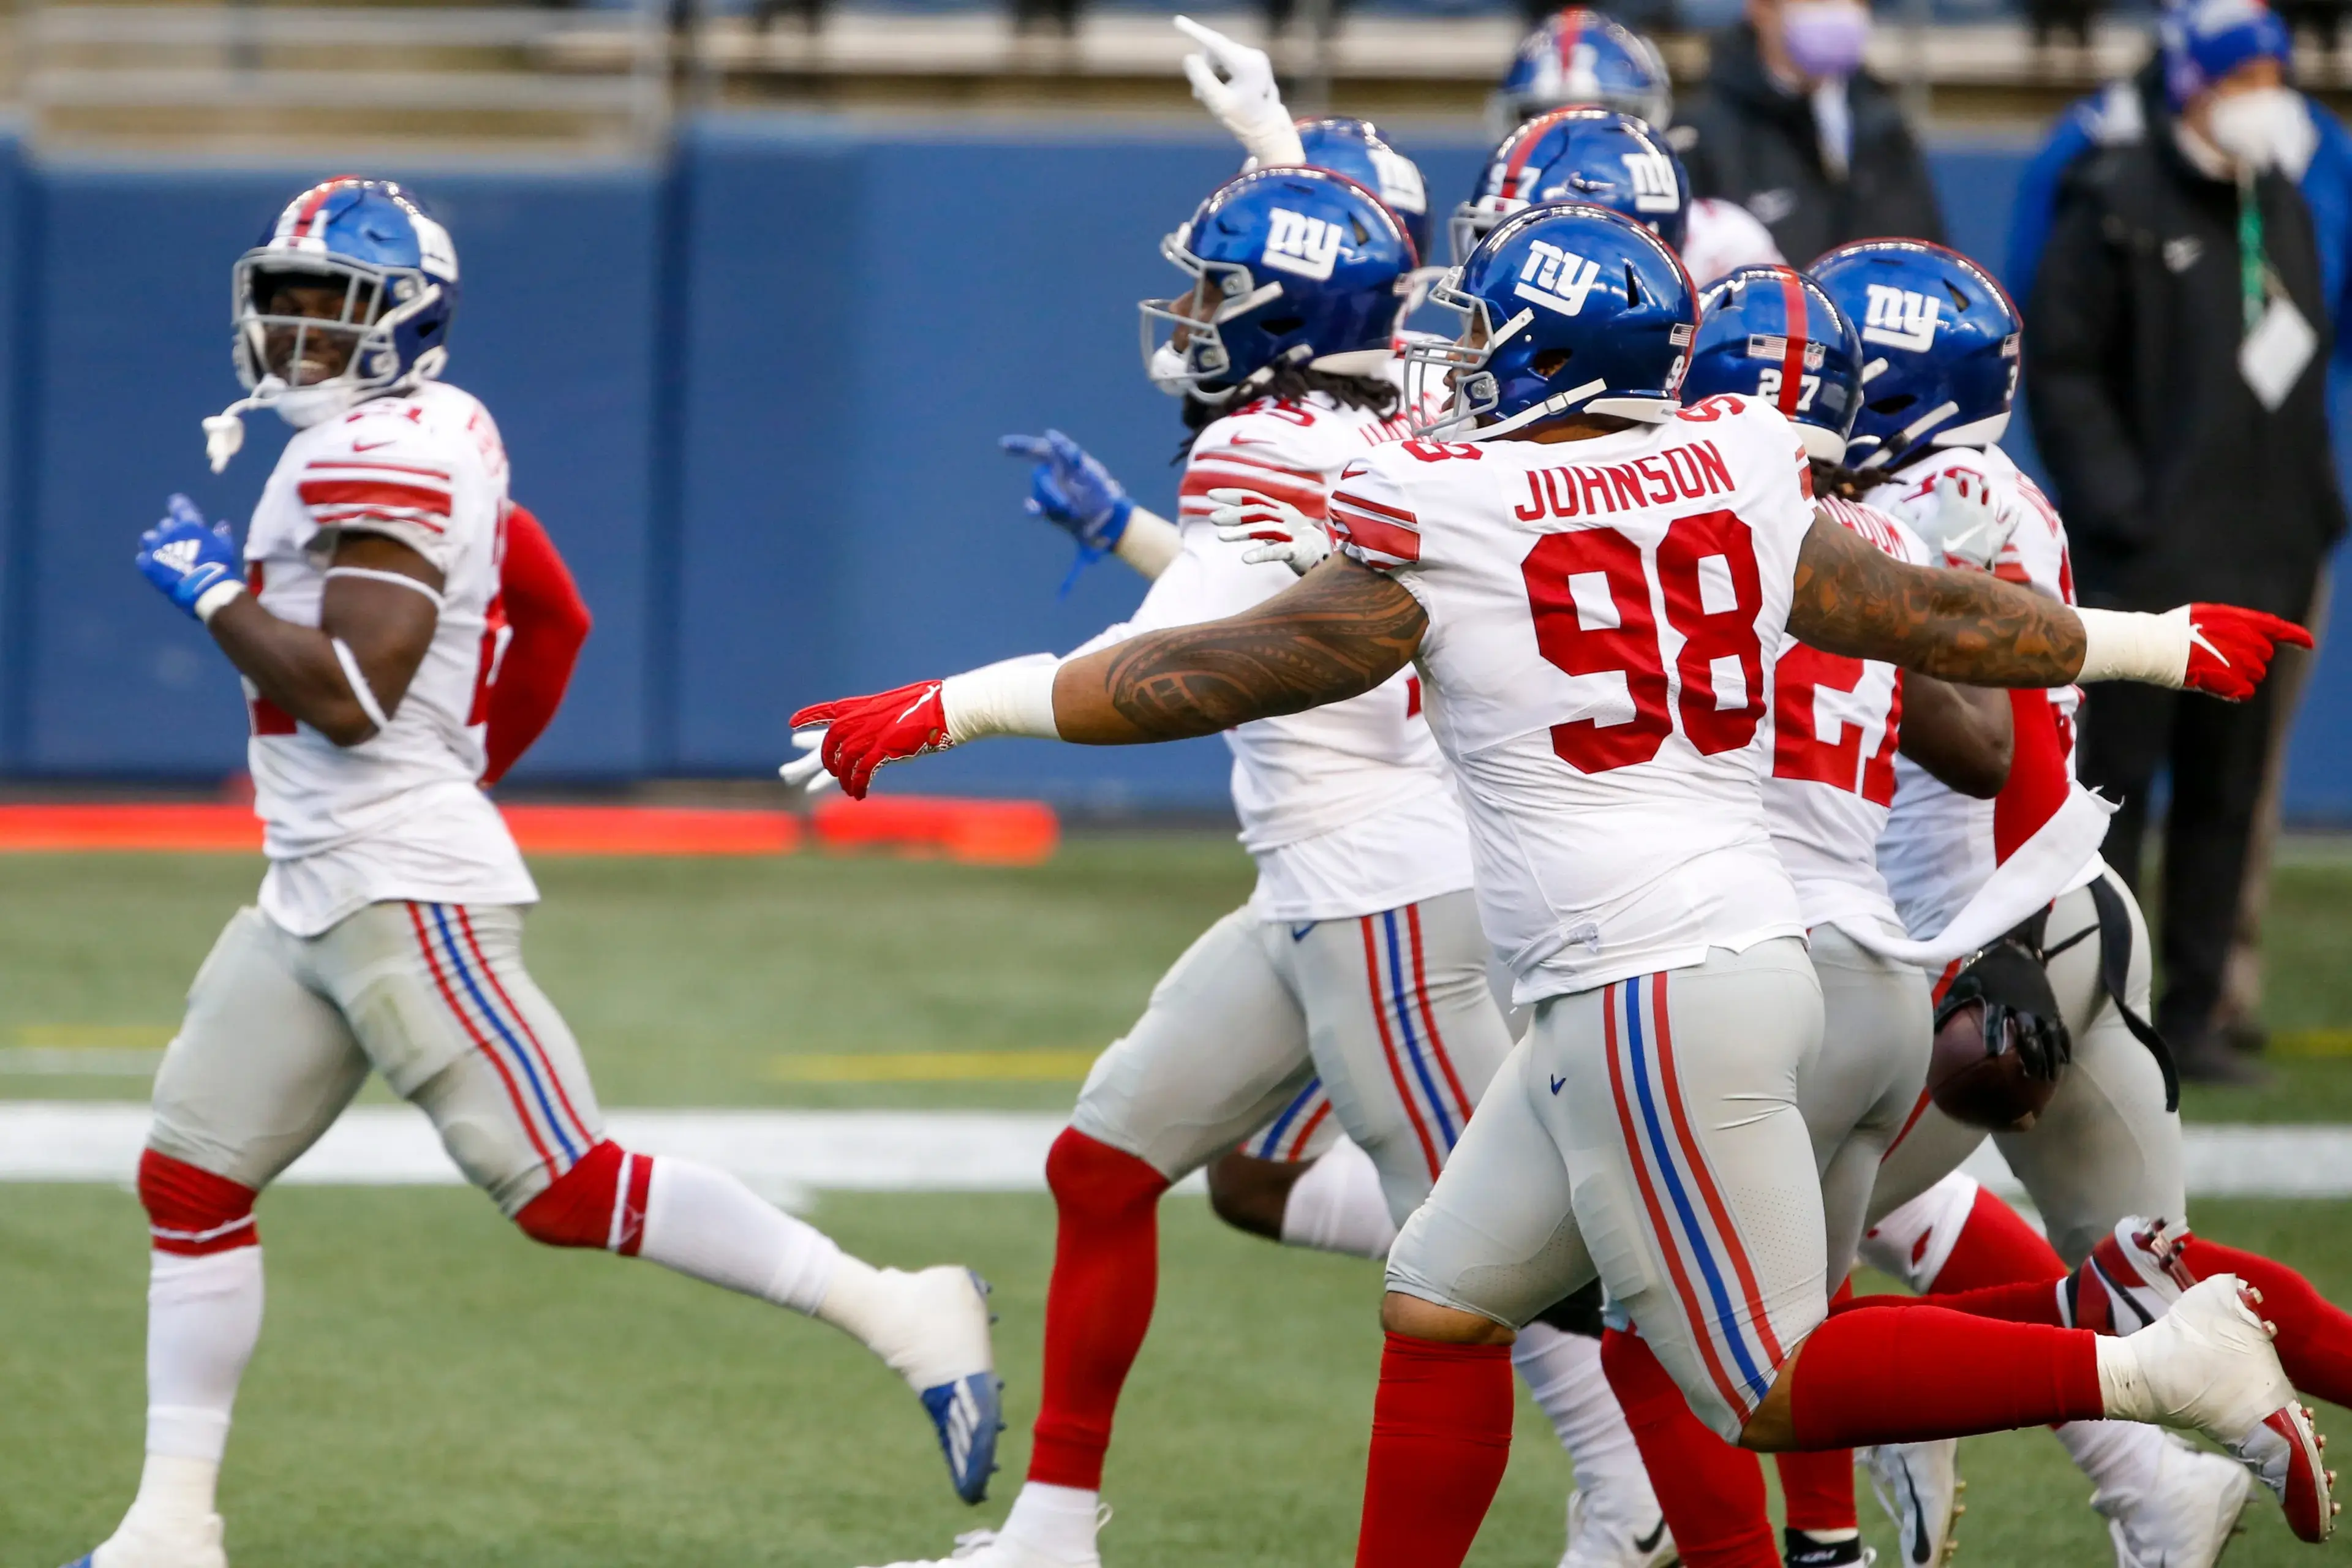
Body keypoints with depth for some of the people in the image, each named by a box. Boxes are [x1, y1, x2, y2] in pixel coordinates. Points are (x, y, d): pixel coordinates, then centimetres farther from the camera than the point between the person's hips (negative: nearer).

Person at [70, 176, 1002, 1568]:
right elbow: (556, 616, 26)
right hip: (314, 894, 11)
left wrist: (209, 590, -12)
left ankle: (900, 1314, -10)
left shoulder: (385, 452, -16)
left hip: (405, 895, -11)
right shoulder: (432, 440, 15)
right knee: (192, 1179, 9)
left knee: (565, 1189, -13)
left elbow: (348, 694, -25)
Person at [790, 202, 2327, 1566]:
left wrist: (952, 708, 7)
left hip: (1653, 995, -8)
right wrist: (2162, 645, 34)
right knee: (1441, 1311, 14)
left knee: (1772, 1392, -3)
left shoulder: (1445, 524, -9)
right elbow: (1935, 620, 18)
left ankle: (2159, 1368, -11)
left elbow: (1218, 676, -3)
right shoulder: (1737, 481, 8)